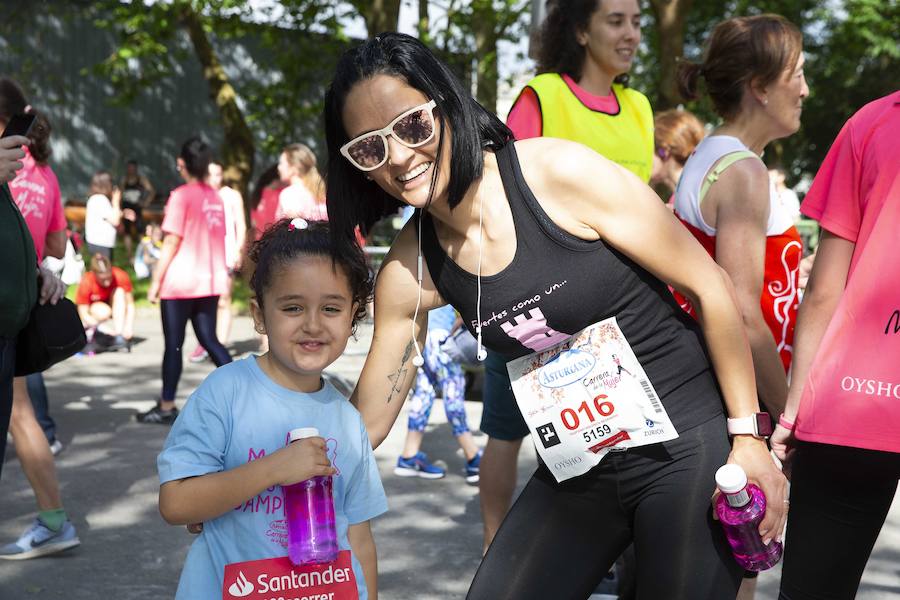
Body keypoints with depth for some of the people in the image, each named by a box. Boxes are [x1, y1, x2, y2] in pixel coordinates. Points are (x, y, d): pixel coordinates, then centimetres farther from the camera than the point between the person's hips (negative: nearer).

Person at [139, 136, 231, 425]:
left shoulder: (181, 195, -11)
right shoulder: (215, 197, 8)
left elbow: (172, 242, -13)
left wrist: (156, 281, -9)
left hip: (180, 282, -6)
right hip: (210, 282, 6)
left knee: (174, 344, 2)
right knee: (210, 339, 12)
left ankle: (166, 407, 9)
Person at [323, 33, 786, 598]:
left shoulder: (560, 172, -18)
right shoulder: (409, 271, -5)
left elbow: (708, 286, -11)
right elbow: (365, 424, 5)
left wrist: (748, 434, -10)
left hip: (690, 445, -4)